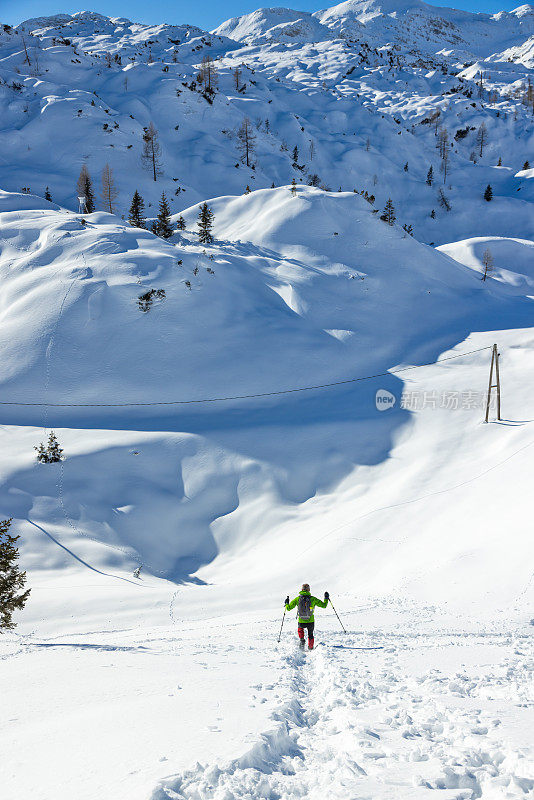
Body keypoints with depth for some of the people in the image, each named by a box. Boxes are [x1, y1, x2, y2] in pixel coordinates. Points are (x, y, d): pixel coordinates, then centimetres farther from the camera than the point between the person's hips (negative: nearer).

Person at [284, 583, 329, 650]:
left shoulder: (297, 599, -6)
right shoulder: (313, 599, -8)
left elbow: (288, 608, -1)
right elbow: (324, 605, 0)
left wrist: (287, 603, 20)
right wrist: (326, 598, 17)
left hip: (301, 622, 0)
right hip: (310, 622, 0)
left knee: (300, 628, 36)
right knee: (310, 634, 28)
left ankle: (302, 639, 15)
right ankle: (310, 649, 33)